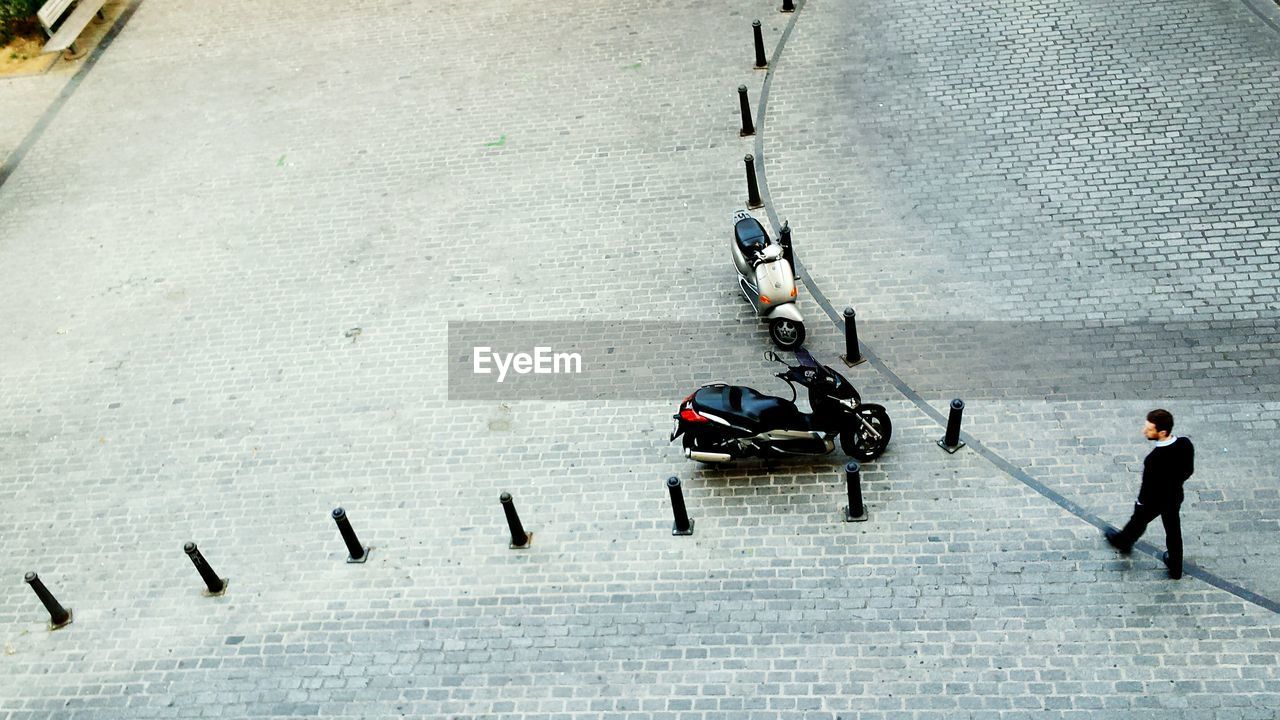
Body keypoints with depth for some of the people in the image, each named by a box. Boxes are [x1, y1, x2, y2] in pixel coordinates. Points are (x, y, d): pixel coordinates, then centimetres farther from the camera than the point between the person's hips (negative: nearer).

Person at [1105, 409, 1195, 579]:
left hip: (1154, 501, -5)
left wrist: (1140, 504, -6)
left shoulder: (1154, 460, -43)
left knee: (1138, 522, 27)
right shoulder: (1186, 444, -24)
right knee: (1173, 530, 27)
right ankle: (1175, 568, 49)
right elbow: (1189, 470, -5)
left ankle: (1123, 542, 58)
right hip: (1176, 497, 5)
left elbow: (1148, 489, -27)